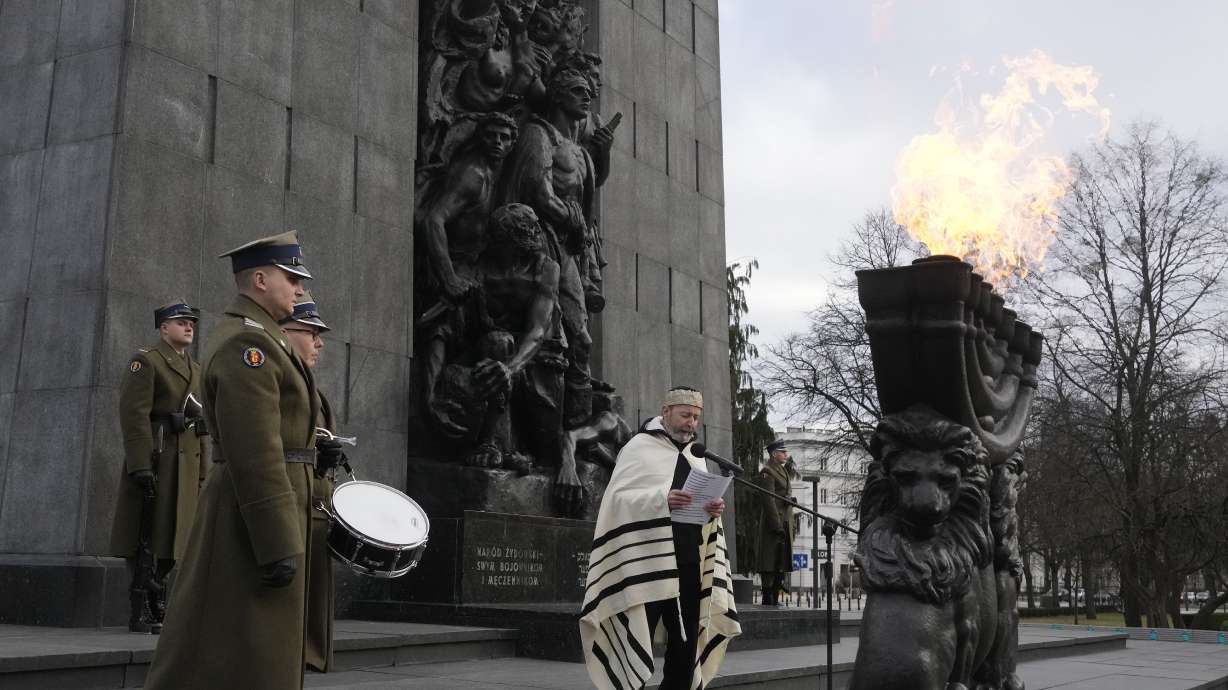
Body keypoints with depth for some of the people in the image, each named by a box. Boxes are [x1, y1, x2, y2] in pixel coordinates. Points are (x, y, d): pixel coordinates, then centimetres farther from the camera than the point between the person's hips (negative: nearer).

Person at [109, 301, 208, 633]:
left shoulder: (195, 369, 20)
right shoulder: (145, 361, -3)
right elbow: (134, 415, -13)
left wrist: (203, 471, 15)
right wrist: (141, 465, -21)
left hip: (186, 463, 7)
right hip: (156, 459, -7)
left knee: (170, 536, 9)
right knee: (147, 537, -5)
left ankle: (158, 607, 18)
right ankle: (141, 613, -1)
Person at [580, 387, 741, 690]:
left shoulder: (696, 456, 18)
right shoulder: (639, 447, -2)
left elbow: (706, 501, 17)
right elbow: (618, 498, -11)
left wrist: (713, 510, -7)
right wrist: (661, 499, -26)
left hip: (689, 563, 7)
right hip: (647, 564, -6)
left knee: (686, 647, 8)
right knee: (636, 647, -7)